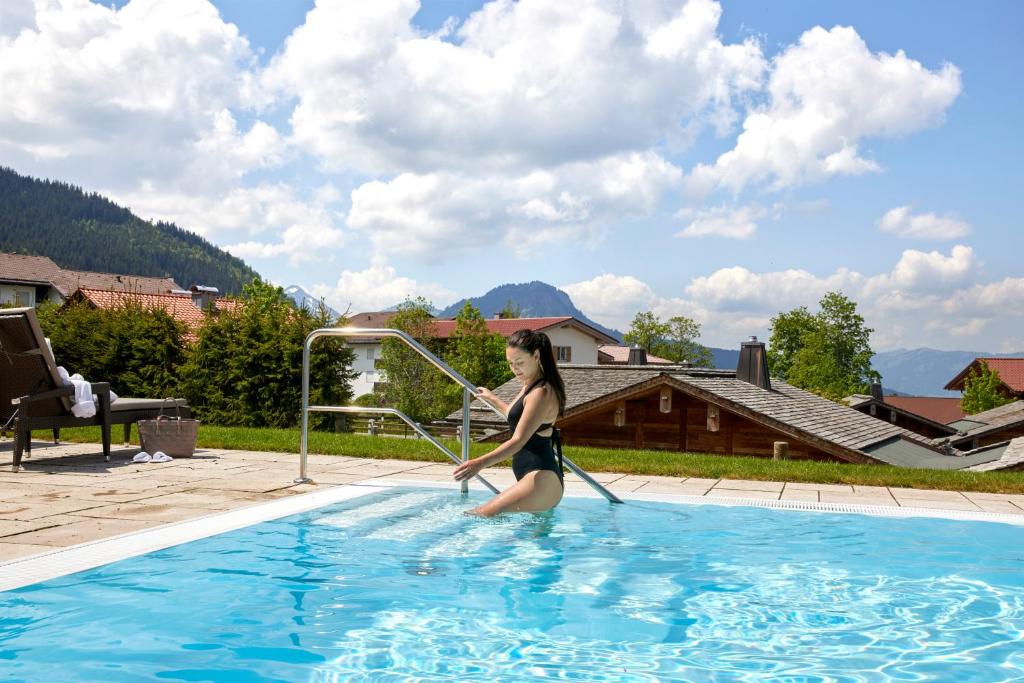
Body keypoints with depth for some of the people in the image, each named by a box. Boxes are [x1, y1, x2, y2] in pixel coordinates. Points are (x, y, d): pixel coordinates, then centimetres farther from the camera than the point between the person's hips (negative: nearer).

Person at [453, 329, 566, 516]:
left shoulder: (541, 393, -15)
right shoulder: (530, 387, 16)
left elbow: (519, 440, -24)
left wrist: (481, 463, -34)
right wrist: (493, 400, 46)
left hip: (540, 483, -11)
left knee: (478, 516, -24)